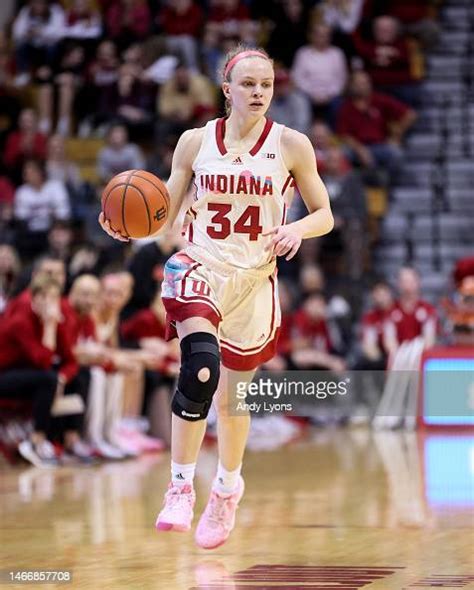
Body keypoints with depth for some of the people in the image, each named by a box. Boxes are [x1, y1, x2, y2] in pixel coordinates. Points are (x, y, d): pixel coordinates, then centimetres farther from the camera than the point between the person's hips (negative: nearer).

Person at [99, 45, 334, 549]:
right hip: (199, 266, -1)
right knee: (200, 369, -29)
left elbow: (324, 215, 4)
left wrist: (296, 229, -18)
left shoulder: (291, 145, -1)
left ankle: (227, 488, 41)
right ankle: (181, 487, -19)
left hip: (254, 279, 1)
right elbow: (165, 215, 7)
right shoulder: (195, 142, 1)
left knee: (232, 396, 14)